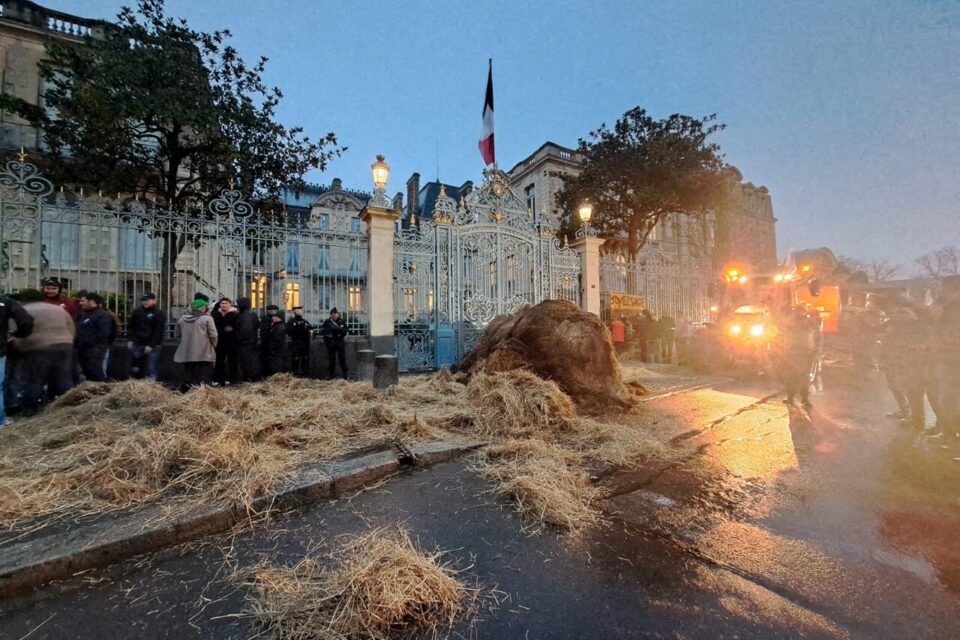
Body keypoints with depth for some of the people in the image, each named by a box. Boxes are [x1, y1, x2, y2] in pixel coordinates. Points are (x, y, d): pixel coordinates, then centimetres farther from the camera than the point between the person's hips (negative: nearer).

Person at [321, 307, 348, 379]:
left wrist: (339, 330, -14)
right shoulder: (327, 322, 4)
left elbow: (345, 330, 6)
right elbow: (322, 331, -3)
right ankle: (331, 375, 14)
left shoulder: (341, 322, 9)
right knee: (331, 359, 3)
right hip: (331, 343, -1)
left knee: (342, 359, 3)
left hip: (340, 343, 1)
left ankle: (345, 375, 9)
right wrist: (330, 330, -17)